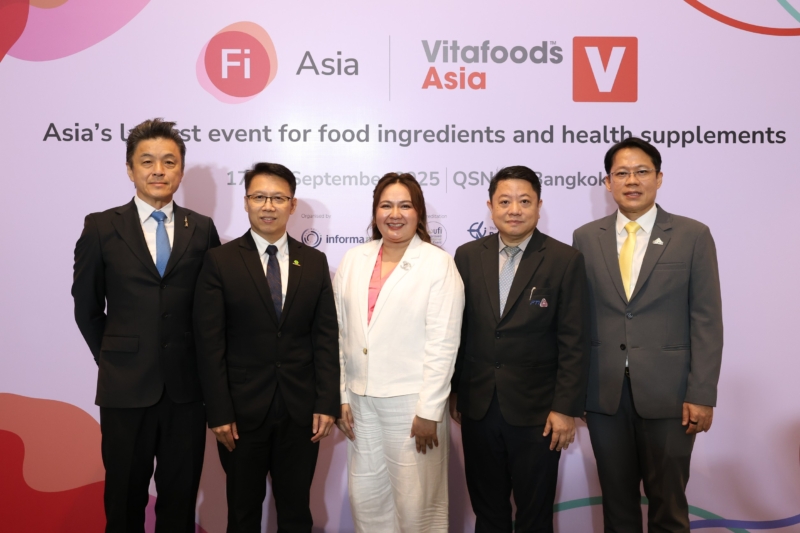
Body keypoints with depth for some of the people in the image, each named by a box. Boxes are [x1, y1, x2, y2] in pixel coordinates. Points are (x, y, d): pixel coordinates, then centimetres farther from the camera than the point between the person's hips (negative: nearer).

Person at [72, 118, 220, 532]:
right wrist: (115, 360, 5)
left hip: (186, 385, 1)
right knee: (124, 498, 14)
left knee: (181, 497, 13)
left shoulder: (202, 230, 2)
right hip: (125, 388, -1)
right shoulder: (101, 228, -1)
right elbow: (87, 308, 6)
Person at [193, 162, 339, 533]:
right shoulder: (220, 261, -4)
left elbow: (326, 338, 3)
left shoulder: (315, 262, 4)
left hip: (301, 409, 2)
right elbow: (209, 343, -6)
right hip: (242, 409, -2)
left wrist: (327, 404, -4)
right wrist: (219, 413, -10)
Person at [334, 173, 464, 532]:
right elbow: (339, 335, 9)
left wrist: (429, 411, -12)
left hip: (411, 400, -4)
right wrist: (340, 397, 6)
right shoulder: (353, 261, 7)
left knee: (416, 503, 4)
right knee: (365, 500, 12)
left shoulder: (438, 264, -5)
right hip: (360, 400, 4)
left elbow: (443, 344, -9)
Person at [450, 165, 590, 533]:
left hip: (537, 410, -2)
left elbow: (574, 342, -7)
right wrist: (453, 389, 7)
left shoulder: (565, 260, -6)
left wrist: (566, 408, -10)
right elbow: (456, 330, 7)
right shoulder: (467, 256, 3)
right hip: (477, 407, 3)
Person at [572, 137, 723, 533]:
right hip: (604, 393, 2)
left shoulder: (693, 236, 0)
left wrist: (702, 395, -7)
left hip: (667, 394, -2)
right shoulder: (586, 238, 5)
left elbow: (706, 321, -3)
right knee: (616, 500, 13)